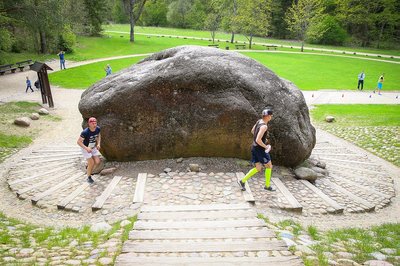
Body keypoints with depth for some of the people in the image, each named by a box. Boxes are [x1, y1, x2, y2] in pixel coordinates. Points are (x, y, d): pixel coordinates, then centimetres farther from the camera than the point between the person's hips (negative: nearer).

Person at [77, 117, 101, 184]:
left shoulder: (98, 129, -15)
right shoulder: (85, 132, -32)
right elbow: (79, 142, -25)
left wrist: (98, 144, -8)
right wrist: (86, 148, -36)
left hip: (93, 148, 6)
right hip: (86, 148, -5)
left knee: (97, 162, -1)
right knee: (91, 163, -7)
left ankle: (88, 168, 32)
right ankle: (89, 177, 18)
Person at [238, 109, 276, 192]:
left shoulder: (259, 121, 5)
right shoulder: (264, 126, -24)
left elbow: (252, 131, 21)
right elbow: (258, 140, -30)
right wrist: (265, 146, -15)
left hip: (254, 147, 9)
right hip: (260, 149, -9)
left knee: (258, 168, 16)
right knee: (269, 166, 11)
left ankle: (242, 181, 12)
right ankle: (267, 186, 23)